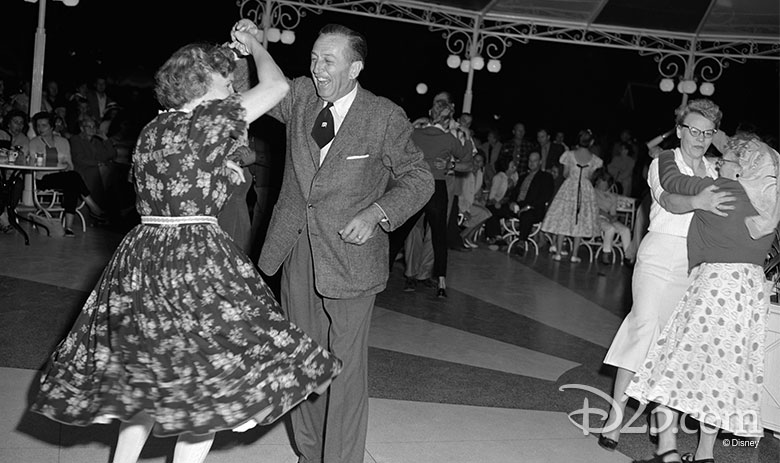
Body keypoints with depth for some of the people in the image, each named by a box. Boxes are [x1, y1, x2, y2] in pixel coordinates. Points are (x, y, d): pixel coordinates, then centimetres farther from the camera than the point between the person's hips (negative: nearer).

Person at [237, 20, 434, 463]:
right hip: (297, 252, 5)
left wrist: (376, 213, -18)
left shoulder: (386, 118, -9)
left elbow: (419, 179, -2)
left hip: (350, 257, -5)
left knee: (346, 365, -2)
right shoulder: (301, 96, 3)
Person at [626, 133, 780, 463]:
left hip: (716, 281, -7)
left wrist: (666, 153, 13)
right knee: (723, 370, 13)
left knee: (677, 359, 0)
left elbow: (670, 181, -7)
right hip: (753, 287, 7)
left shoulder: (724, 190, -12)